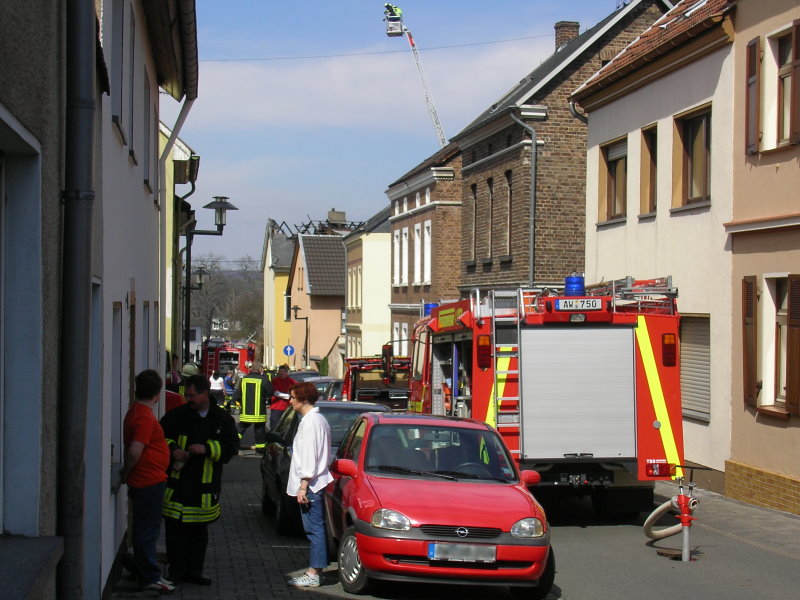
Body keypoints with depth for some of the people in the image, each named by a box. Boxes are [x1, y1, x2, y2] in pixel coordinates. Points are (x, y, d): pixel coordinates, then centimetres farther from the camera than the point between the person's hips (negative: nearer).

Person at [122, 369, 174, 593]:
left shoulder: (135, 412, 11)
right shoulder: (145, 417, -20)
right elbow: (135, 451, -26)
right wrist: (127, 472, -11)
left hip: (143, 481, 10)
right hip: (149, 481, -10)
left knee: (144, 528, 16)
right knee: (147, 530, -2)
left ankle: (146, 572, 26)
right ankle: (149, 577, 4)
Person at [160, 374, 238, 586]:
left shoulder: (222, 419, 3)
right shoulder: (176, 415, 1)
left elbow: (232, 445, -2)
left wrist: (207, 448, -16)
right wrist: (172, 449, -14)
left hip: (206, 486, 1)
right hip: (178, 483, -1)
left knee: (199, 530, 11)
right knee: (175, 528, -1)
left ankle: (194, 571, 21)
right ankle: (176, 571, 11)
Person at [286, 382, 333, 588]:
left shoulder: (310, 422, -15)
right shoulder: (319, 419, 16)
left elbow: (309, 457, -20)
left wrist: (303, 486, -19)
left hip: (310, 485, -11)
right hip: (316, 483, 11)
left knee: (314, 527, -8)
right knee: (315, 527, 12)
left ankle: (313, 575, -6)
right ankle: (314, 570, 17)